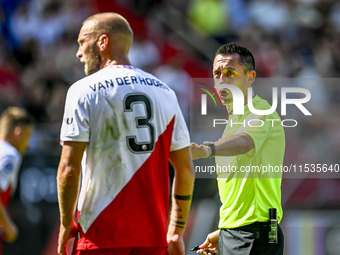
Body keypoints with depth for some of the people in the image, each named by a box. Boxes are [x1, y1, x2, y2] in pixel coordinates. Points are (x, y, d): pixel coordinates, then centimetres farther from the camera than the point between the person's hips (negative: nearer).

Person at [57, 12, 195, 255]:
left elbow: (69, 168, -10)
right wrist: (177, 232, 17)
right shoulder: (164, 92, 11)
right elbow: (186, 169, 11)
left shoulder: (84, 91, -4)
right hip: (153, 235, 5)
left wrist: (66, 225, -1)